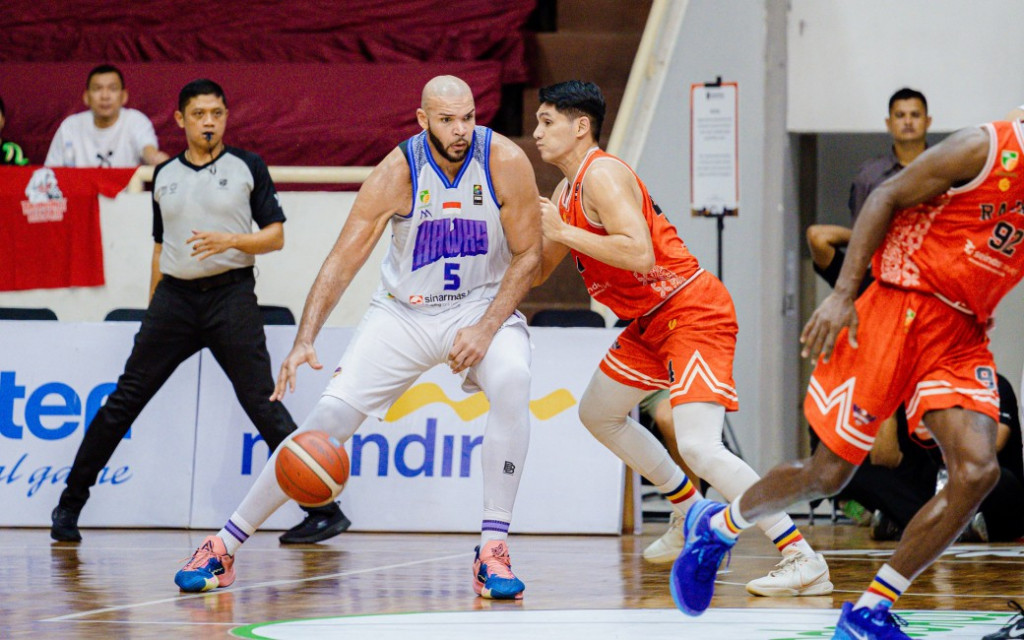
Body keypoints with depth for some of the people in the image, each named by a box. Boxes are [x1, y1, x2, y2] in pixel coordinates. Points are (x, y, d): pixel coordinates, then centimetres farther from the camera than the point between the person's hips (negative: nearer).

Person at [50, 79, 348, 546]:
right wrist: (152, 311, 20)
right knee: (124, 401, 2)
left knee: (263, 402, -9)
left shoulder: (247, 167, 3)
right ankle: (70, 503, 12)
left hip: (231, 293, -3)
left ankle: (324, 509, -7)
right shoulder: (164, 176, 14)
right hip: (175, 296, 3)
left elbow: (276, 236, 1)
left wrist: (231, 240, -16)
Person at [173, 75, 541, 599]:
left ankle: (493, 551, -25)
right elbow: (341, 262, -19)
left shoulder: (505, 163, -18)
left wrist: (486, 328, -21)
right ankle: (222, 548, 2)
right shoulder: (397, 173, -20)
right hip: (404, 313, 0)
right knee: (330, 416, -9)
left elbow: (528, 254, -9)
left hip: (484, 304, 0)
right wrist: (304, 341, -31)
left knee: (512, 383, -32)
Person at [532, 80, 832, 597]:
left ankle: (804, 562, -24)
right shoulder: (567, 191, 14)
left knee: (698, 446, -23)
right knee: (598, 414, 24)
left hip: (693, 314, -11)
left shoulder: (602, 175, -17)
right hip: (653, 321, 11)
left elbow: (638, 253, -31)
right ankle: (690, 516, 34)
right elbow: (536, 271, 21)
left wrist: (562, 231, -24)